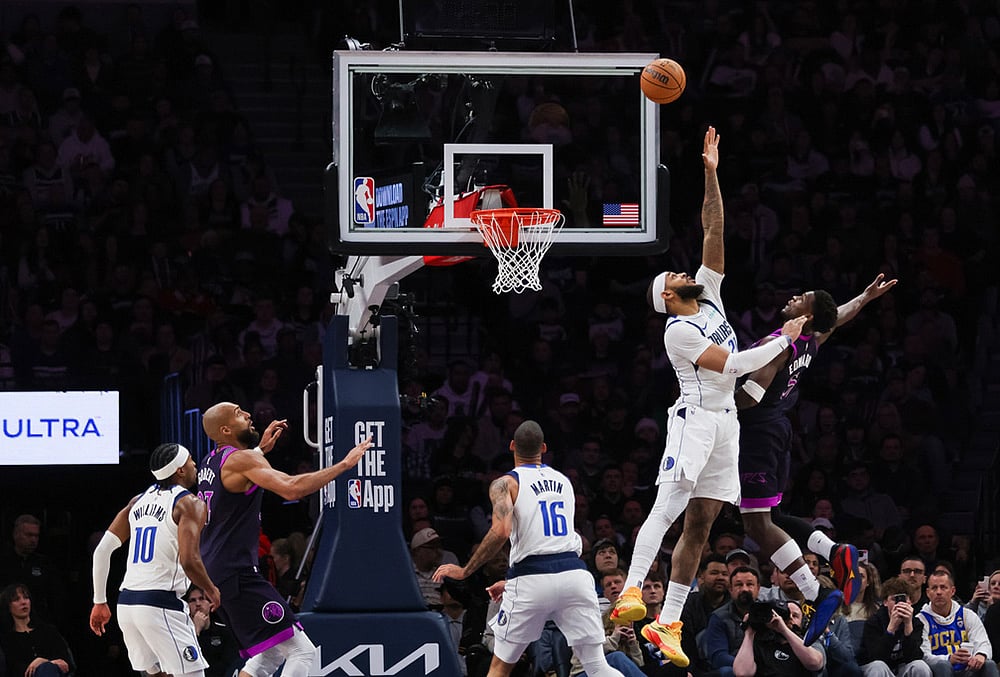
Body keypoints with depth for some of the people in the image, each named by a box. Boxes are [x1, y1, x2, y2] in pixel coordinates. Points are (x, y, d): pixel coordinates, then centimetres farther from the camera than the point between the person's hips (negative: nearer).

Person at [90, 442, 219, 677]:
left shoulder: (139, 501, 16)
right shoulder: (189, 504, -6)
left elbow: (102, 550, 13)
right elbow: (189, 561, -19)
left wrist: (100, 602, 19)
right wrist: (211, 590, 0)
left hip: (127, 603, 8)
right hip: (161, 604, -8)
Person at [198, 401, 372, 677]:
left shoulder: (211, 463, 15)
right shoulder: (241, 459, -14)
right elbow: (291, 488, -28)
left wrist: (261, 448, 34)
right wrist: (345, 464, -21)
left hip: (214, 572, 10)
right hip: (237, 575, -10)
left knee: (271, 654, 20)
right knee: (301, 652, -11)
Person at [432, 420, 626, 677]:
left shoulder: (506, 484, 2)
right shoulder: (564, 481, 20)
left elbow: (501, 531, -16)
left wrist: (464, 571, -5)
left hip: (532, 579, -4)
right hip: (574, 573, 4)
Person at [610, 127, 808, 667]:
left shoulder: (710, 296, 15)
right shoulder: (679, 331, -8)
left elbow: (713, 231, 9)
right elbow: (732, 364, -15)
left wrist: (711, 175, 4)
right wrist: (786, 338, -8)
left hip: (725, 422, 8)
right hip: (694, 419, -8)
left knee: (699, 524, 3)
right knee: (668, 505, -24)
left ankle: (667, 624, 2)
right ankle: (631, 593, -37)